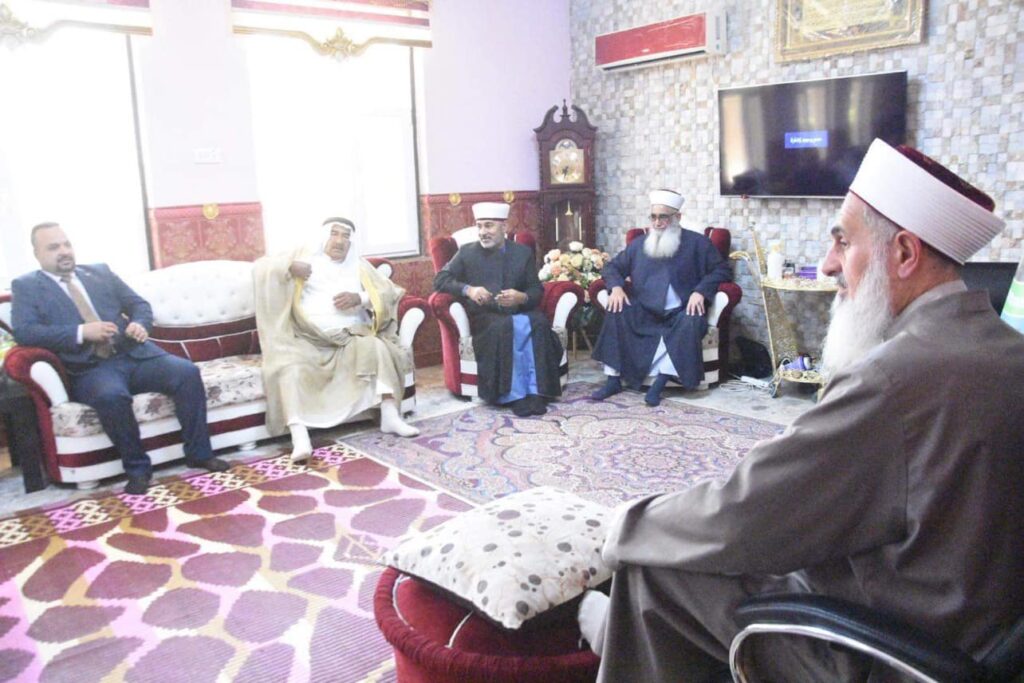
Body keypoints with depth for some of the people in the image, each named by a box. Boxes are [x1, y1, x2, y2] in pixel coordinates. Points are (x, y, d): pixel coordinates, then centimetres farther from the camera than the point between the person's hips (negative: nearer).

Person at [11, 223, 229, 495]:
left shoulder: (100, 271, 20)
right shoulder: (25, 287, 10)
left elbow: (139, 303, 19)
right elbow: (24, 332, -6)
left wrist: (139, 324, -6)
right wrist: (81, 332, -18)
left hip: (133, 353, 4)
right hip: (89, 368, -4)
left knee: (187, 372, -20)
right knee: (112, 396, -37)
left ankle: (199, 453, -8)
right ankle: (137, 468, -16)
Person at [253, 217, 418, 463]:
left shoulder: (358, 265, 22)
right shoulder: (303, 255, 18)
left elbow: (389, 293, 11)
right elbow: (261, 268, 10)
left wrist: (360, 298, -7)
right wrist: (290, 266, -9)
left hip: (350, 337, 2)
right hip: (308, 340, -1)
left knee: (377, 347, -28)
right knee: (290, 366, -32)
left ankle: (390, 416, -30)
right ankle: (299, 436, -42)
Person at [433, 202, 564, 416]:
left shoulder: (524, 252, 15)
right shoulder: (467, 252, 11)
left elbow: (537, 290, 9)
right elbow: (440, 280, 2)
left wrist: (521, 298, -15)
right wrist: (467, 289, -17)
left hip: (519, 312, 2)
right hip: (484, 316, -2)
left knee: (538, 323, -32)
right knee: (504, 327, -36)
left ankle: (535, 391, -28)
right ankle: (514, 395, -31)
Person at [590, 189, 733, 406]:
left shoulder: (697, 243, 5)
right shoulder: (639, 244, 14)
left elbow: (722, 269, 1)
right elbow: (612, 267, 17)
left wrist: (700, 291, -16)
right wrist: (616, 286, -6)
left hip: (680, 312, -2)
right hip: (644, 313, 3)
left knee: (691, 323, -35)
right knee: (616, 312, -24)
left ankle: (660, 381, -32)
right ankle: (613, 380, -23)